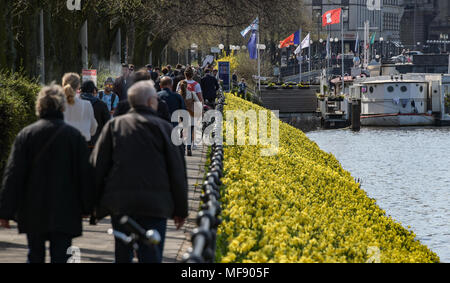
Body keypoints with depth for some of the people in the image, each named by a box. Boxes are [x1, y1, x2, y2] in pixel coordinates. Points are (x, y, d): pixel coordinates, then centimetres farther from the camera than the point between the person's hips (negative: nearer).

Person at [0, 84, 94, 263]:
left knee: (35, 256, 16)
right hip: (64, 213, -1)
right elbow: (85, 173, -1)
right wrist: (86, 207, 11)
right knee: (60, 256, -2)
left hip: (33, 213, 1)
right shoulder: (74, 135, -4)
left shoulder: (26, 135, -3)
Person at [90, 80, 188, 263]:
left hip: (119, 203, 2)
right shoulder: (162, 128, 0)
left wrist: (97, 206, 11)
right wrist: (181, 210, 10)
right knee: (151, 256, -3)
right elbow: (177, 171, 2)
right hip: (155, 205, -2)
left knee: (122, 256, 14)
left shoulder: (114, 126, 6)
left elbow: (97, 166, 4)